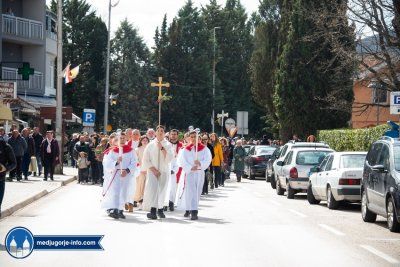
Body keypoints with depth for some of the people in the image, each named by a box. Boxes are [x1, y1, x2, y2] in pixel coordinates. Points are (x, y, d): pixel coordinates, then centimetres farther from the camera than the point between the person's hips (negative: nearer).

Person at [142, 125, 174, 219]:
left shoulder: (168, 145, 3)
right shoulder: (150, 145, 3)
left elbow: (169, 159, -9)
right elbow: (145, 160, 2)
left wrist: (162, 148, -15)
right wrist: (154, 169, -8)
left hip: (164, 171, 1)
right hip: (152, 171, -1)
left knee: (162, 190, 4)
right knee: (152, 189, -17)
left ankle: (160, 209, 18)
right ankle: (153, 211, -23)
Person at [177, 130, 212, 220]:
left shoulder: (203, 148, 4)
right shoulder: (186, 149, 3)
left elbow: (208, 159, -2)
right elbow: (182, 161, -2)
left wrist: (200, 163, -19)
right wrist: (190, 168, -14)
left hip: (200, 173, 1)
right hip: (189, 172, -1)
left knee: (197, 192, 6)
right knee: (191, 192, -10)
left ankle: (189, 209, 20)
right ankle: (193, 212, -12)